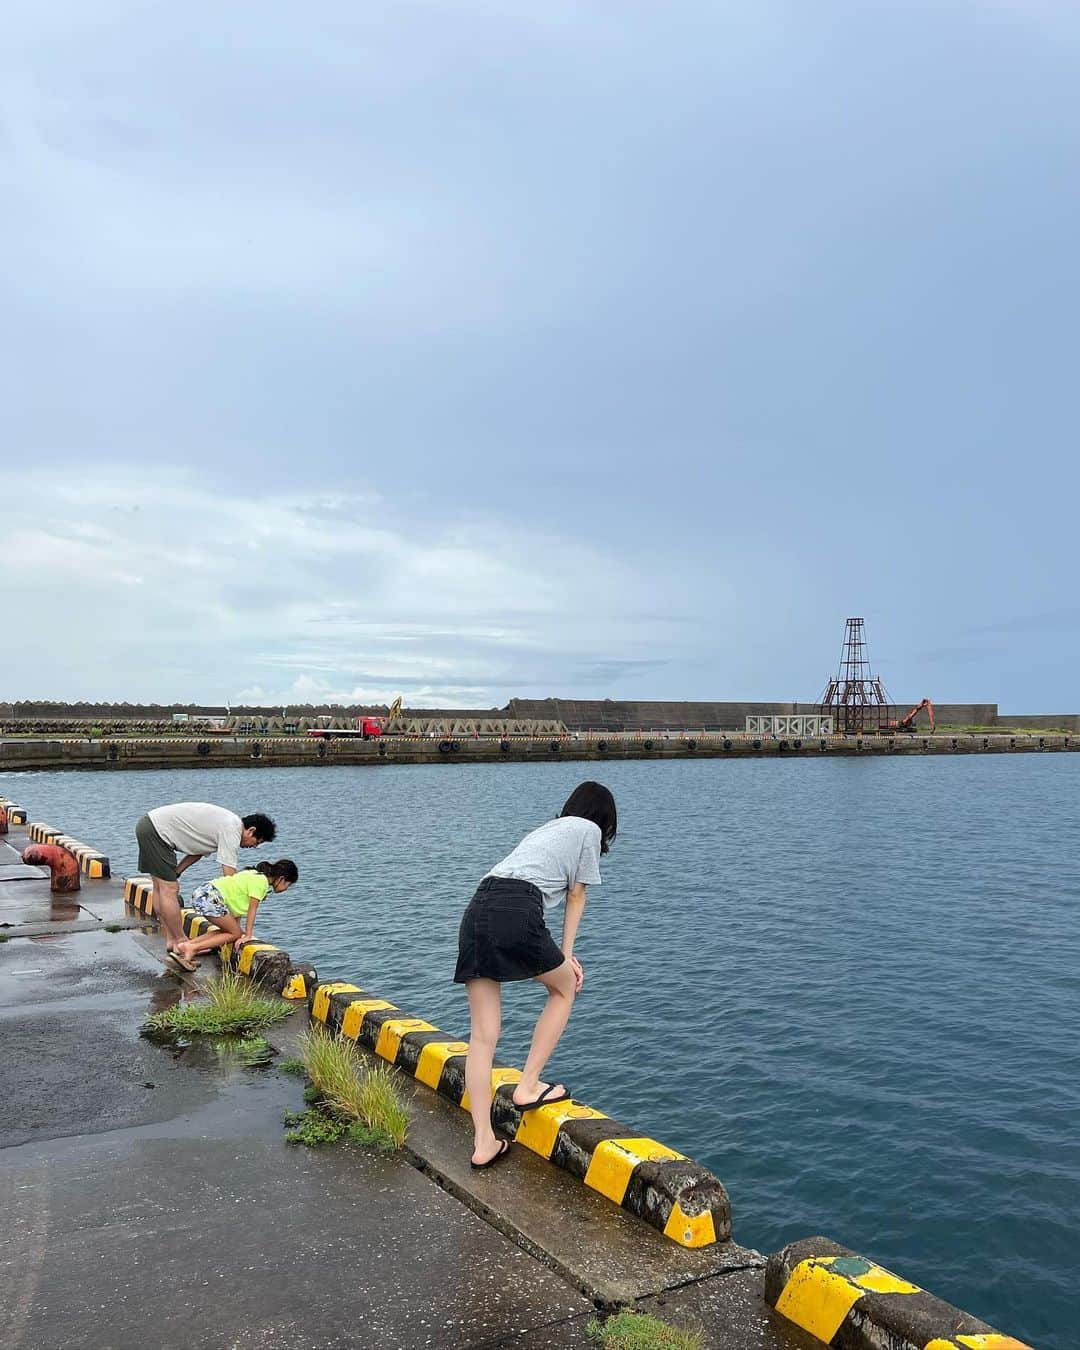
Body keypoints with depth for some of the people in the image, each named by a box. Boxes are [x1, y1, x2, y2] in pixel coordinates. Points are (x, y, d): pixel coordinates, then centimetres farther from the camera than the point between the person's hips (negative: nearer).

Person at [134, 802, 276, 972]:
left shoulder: (228, 823, 12)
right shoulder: (231, 831, -18)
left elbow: (198, 851, 18)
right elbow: (229, 877, -18)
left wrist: (172, 874, 7)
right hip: (156, 830, -11)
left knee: (161, 888, 12)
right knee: (169, 890, -8)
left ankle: (171, 942, 18)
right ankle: (180, 945, -3)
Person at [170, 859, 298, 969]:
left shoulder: (256, 875, 19)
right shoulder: (262, 881, -10)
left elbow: (238, 903, 20)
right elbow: (252, 909, -9)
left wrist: (237, 927, 20)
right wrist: (247, 936, -4)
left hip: (202, 892, 10)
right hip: (210, 897, -10)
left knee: (228, 930, 16)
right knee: (235, 934, 0)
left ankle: (186, 945, 10)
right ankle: (192, 948, -9)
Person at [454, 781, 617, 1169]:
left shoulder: (547, 828, 36)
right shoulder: (588, 830, 15)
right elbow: (576, 896, 15)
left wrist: (563, 958, 22)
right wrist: (566, 954, 20)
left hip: (477, 911, 7)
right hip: (517, 912, -7)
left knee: (483, 1036, 7)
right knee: (564, 987, 21)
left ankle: (484, 1143, 7)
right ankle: (528, 1087, 18)